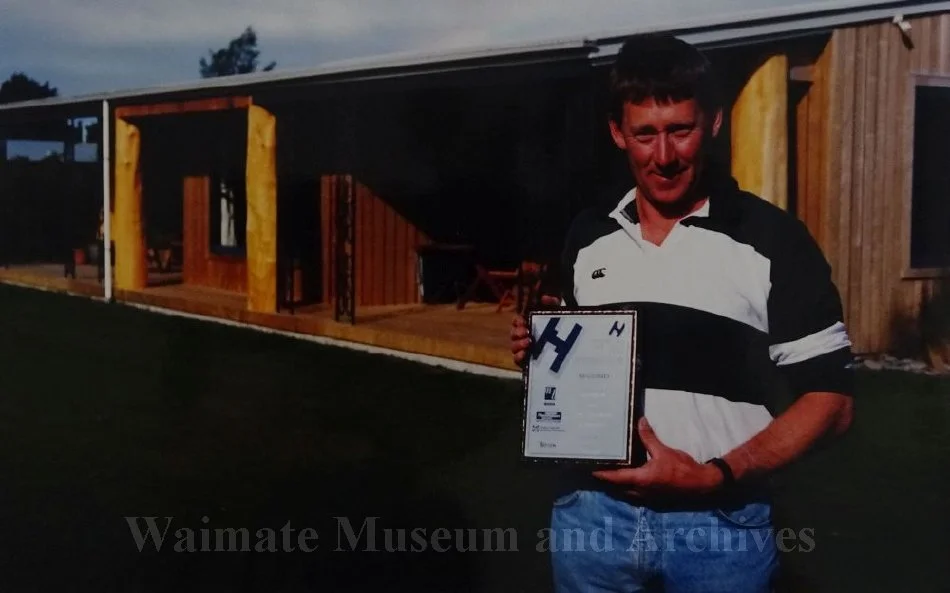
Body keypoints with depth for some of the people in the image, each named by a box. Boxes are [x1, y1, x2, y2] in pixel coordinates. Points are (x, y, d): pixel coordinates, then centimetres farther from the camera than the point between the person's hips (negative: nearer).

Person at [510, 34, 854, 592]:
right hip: (592, 513, 4)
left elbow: (830, 399, -7)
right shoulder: (587, 237, 6)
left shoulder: (773, 240, -7)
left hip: (719, 524, -3)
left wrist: (717, 475, -18)